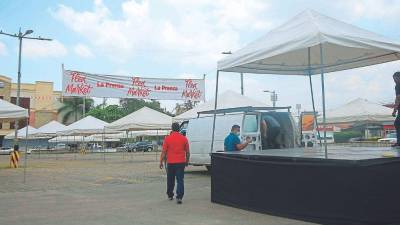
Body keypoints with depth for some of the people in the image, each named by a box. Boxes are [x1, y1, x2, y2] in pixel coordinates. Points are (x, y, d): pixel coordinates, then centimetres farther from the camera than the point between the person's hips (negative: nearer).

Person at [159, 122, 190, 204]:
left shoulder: (167, 138, -5)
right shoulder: (184, 138, 0)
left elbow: (164, 152, -4)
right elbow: (187, 152, 5)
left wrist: (161, 162, 6)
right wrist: (187, 161, 18)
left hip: (171, 163, 0)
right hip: (181, 163, 0)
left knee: (170, 180, 15)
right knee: (180, 180, 1)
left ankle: (170, 195, 28)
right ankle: (179, 197, -7)